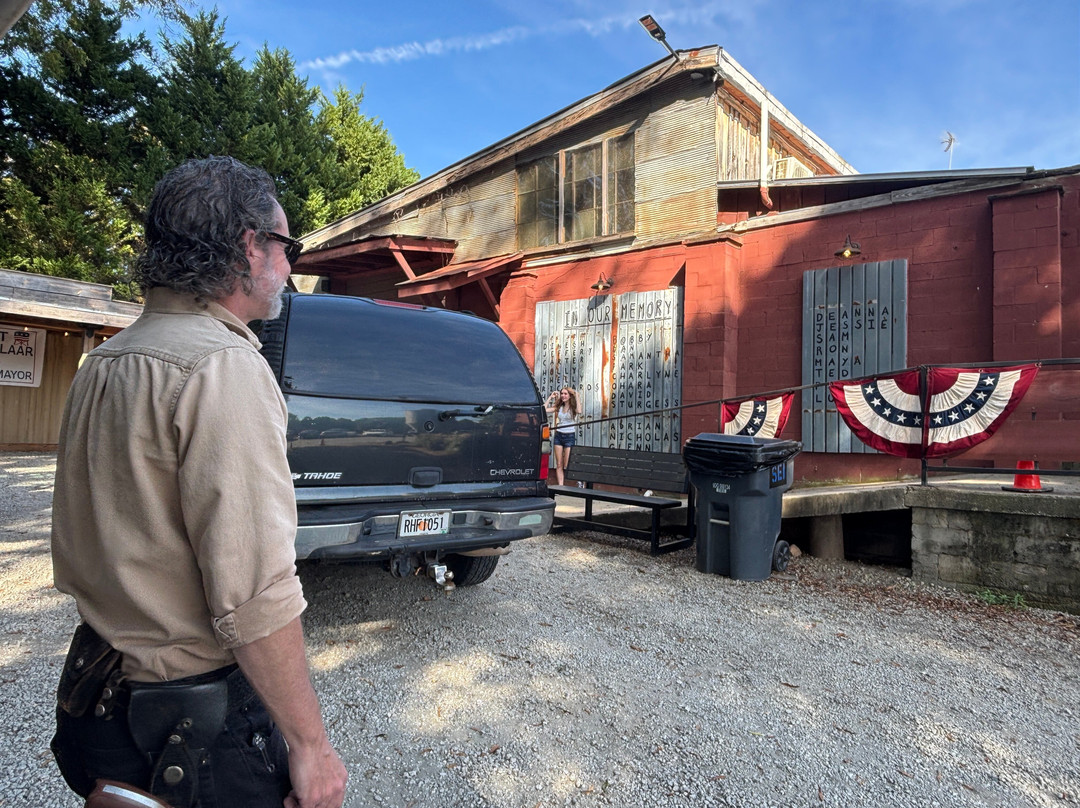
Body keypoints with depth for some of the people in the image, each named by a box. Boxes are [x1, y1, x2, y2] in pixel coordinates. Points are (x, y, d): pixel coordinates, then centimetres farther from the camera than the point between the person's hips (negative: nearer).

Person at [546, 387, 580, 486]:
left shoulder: (573, 408, -3)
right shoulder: (559, 407, 9)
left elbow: (579, 411, -27)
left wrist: (576, 396, -20)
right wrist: (550, 397, 3)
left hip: (569, 436, -4)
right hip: (558, 435, 4)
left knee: (566, 465, -3)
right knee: (559, 465, 3)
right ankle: (560, 486, 5)